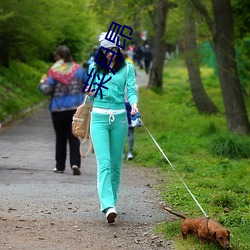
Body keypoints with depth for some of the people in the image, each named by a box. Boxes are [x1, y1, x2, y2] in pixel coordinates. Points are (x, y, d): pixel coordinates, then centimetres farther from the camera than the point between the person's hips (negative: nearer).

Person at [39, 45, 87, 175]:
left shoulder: (54, 71, -8)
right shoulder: (78, 69, 2)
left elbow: (47, 90, -12)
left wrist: (42, 83, 9)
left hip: (59, 109, -2)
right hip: (76, 108, 2)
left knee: (60, 138, 10)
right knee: (74, 137, 3)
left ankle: (60, 166, 16)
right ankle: (75, 163, -14)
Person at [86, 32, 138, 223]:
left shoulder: (127, 68, 6)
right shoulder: (95, 68, 9)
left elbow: (131, 89, -2)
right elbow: (92, 92, 16)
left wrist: (134, 104, -23)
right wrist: (91, 92, -8)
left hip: (119, 117, 1)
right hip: (99, 117, -1)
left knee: (116, 163, 7)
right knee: (104, 162, -13)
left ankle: (111, 200, 22)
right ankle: (108, 206, -23)